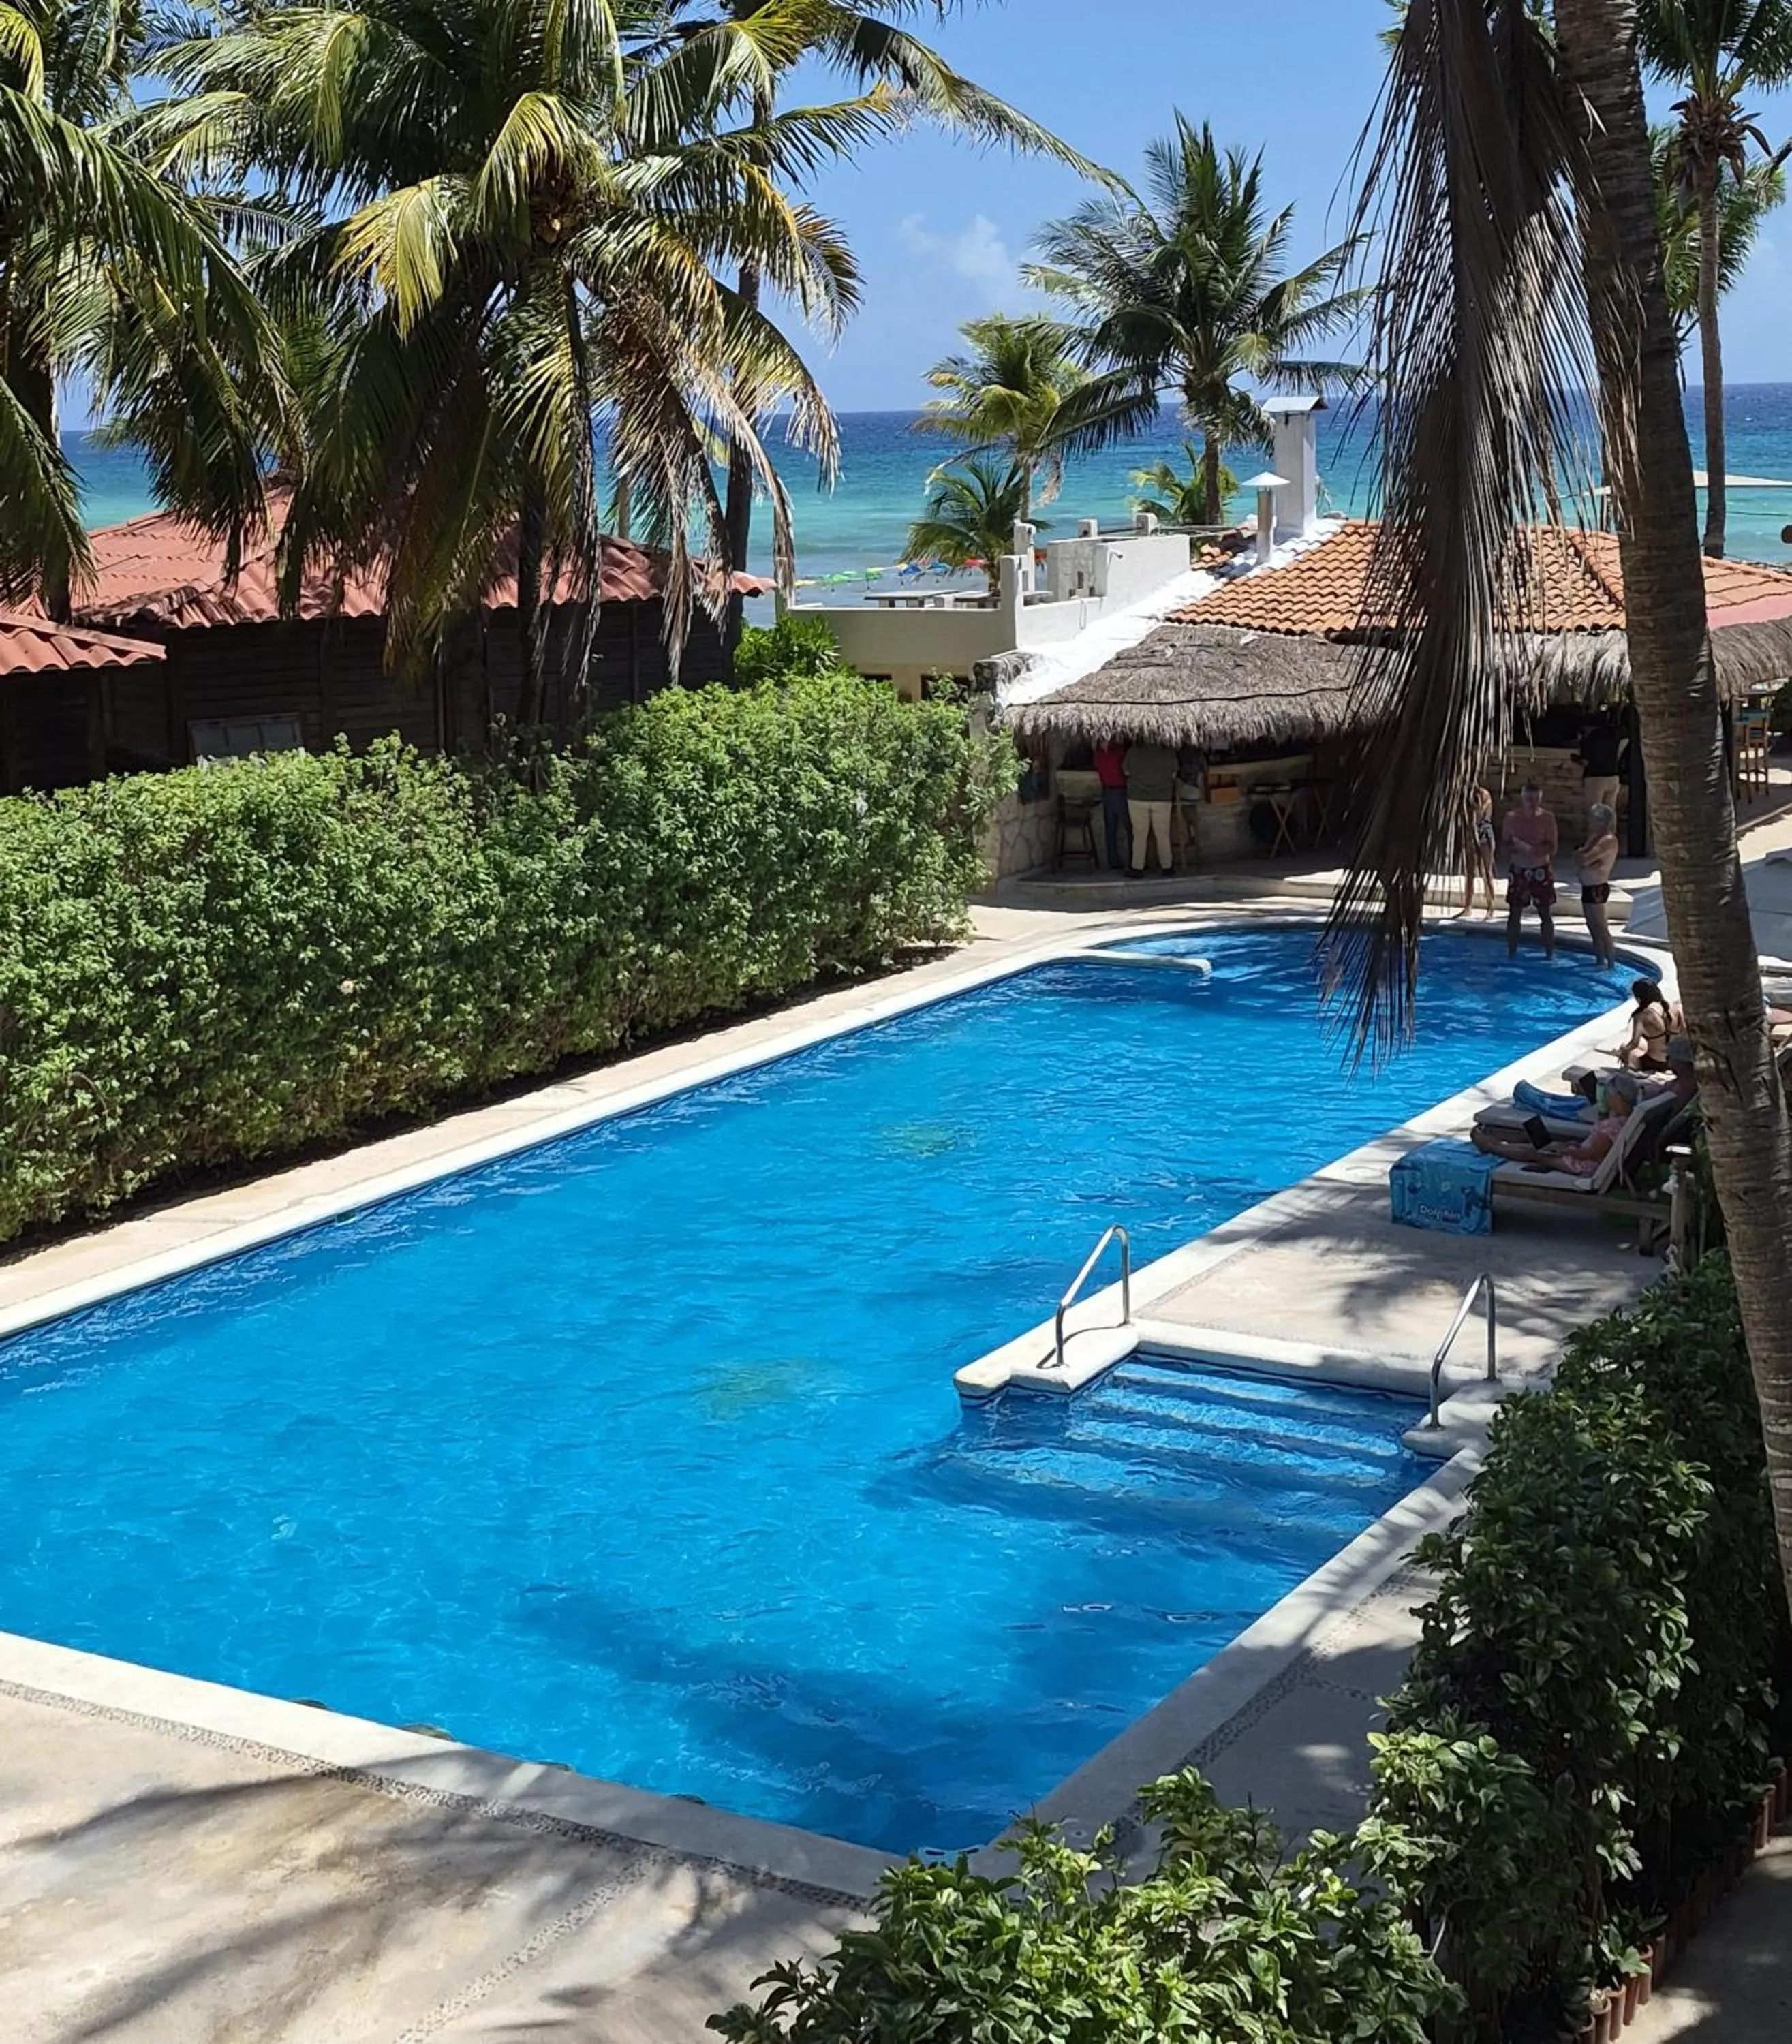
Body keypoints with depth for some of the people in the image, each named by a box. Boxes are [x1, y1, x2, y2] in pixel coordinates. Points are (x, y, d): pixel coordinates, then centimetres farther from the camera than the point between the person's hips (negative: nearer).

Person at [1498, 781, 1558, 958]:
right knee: (1514, 914, 5)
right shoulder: (1512, 818, -1)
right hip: (1518, 870, 2)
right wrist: (1515, 848, -20)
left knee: (1546, 914, 3)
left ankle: (1550, 954, 11)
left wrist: (1530, 848, -25)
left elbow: (1552, 848, -10)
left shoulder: (1547, 818, -6)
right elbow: (1504, 845, 3)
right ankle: (1511, 954, 13)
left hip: (1541, 871, -1)